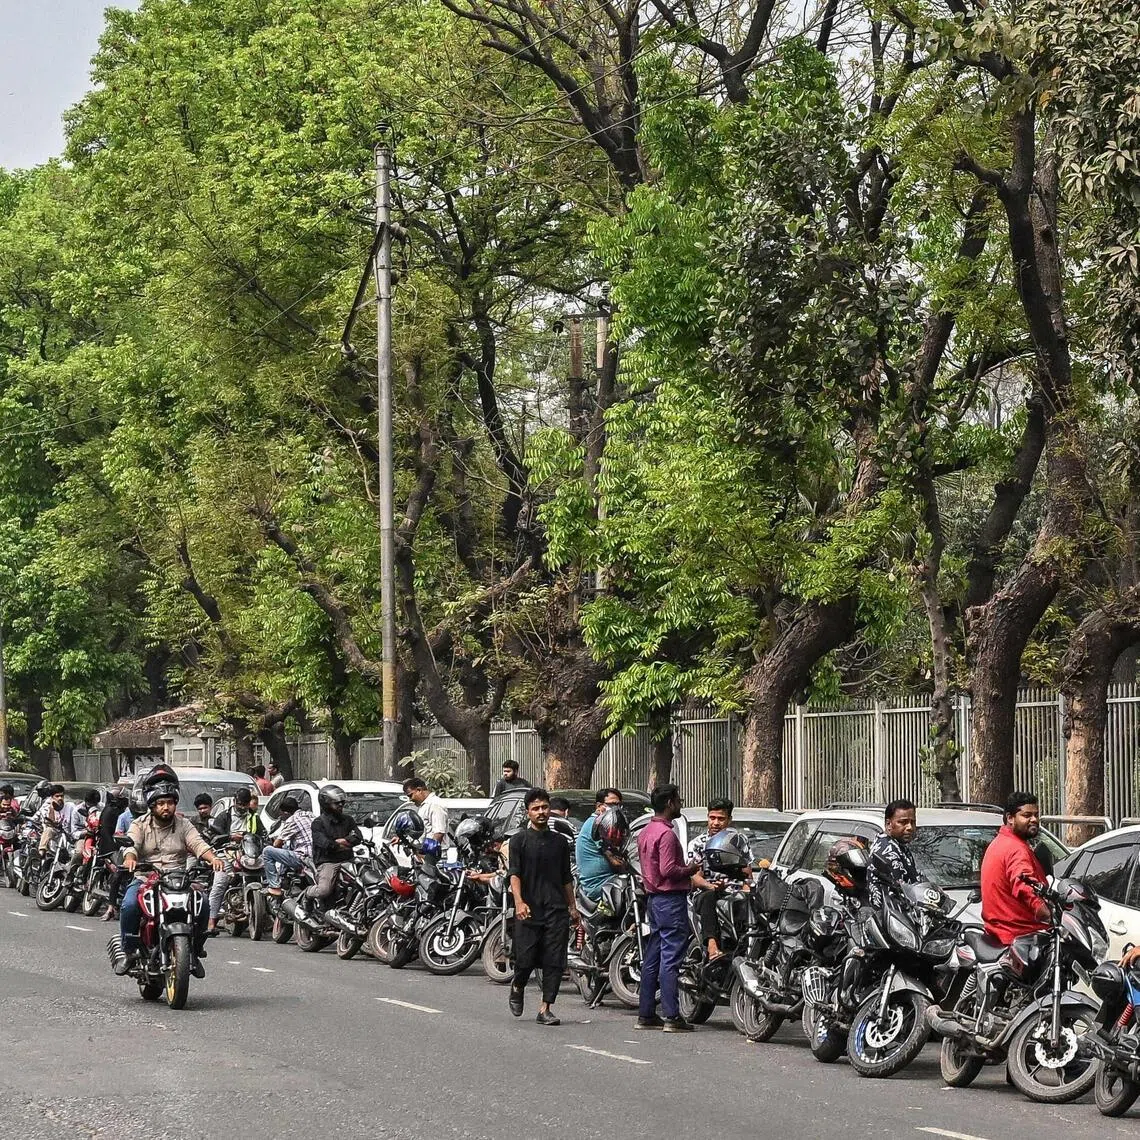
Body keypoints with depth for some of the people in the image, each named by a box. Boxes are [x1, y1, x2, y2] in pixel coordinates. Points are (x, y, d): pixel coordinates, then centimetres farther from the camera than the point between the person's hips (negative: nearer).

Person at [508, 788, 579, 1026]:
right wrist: (519, 902, -22)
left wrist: (572, 907, 17)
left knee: (555, 961, -3)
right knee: (525, 959, -2)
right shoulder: (520, 839, 2)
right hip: (529, 909, -3)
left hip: (557, 909, 3)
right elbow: (514, 873, -8)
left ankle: (546, 1008, 1)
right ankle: (517, 988, 29)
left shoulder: (560, 842, 15)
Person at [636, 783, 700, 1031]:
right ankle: (672, 1017, -11)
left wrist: (685, 869, 17)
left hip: (653, 897, 10)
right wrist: (690, 869, -7)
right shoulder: (666, 834, -16)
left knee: (652, 959, 11)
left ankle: (646, 1014, 14)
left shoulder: (645, 832, 15)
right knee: (671, 959, -10)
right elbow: (667, 870, -24)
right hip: (671, 898, -10)